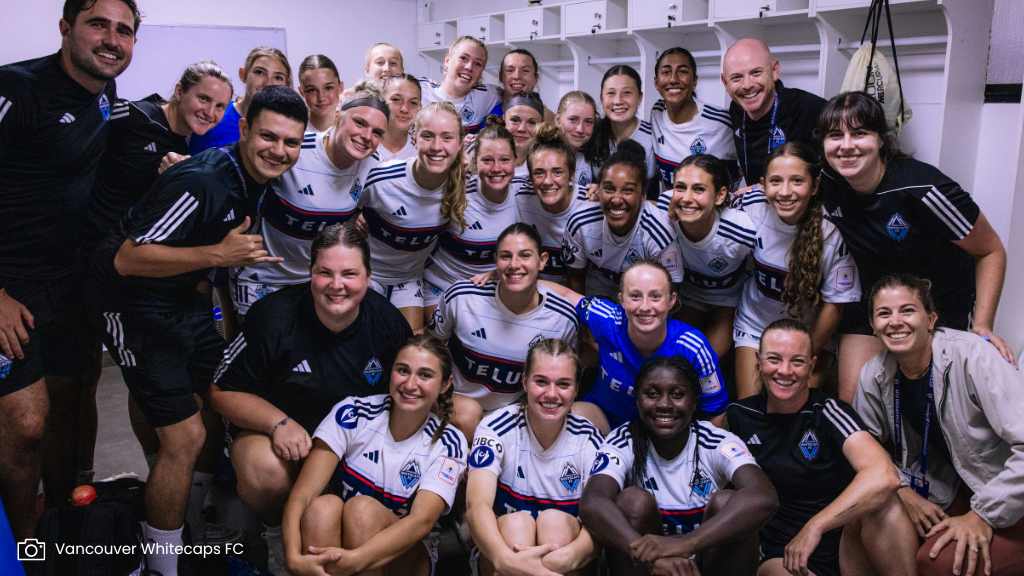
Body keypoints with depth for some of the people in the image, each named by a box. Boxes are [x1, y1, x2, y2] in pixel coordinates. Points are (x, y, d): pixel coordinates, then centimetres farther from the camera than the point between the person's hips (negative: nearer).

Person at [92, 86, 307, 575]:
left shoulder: (254, 178, 1)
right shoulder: (202, 181, -27)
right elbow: (128, 260, -30)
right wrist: (219, 254, -34)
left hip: (186, 300, 9)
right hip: (137, 307, -9)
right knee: (186, 437, -11)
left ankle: (188, 492, 41)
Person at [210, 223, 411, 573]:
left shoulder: (387, 321, -10)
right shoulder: (274, 317, -19)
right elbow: (222, 390, -11)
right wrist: (279, 422, -27)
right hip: (272, 428, -2)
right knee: (267, 473, -36)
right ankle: (275, 530, 3)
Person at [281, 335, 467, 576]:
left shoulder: (448, 443, -10)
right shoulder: (353, 414, -9)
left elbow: (422, 521, -25)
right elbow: (302, 494, -17)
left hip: (403, 554, 0)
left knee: (362, 509, -30)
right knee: (323, 507, -30)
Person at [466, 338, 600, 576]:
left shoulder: (588, 438, -8)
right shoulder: (496, 429, -12)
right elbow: (477, 505, -26)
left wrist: (571, 555, -41)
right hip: (505, 542, -1)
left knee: (555, 520, -29)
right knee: (516, 523, -31)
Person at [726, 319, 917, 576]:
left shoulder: (828, 411, -10)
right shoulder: (740, 415, 0)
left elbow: (885, 477, -27)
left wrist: (814, 527, -28)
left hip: (849, 548, 1)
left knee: (881, 502, -30)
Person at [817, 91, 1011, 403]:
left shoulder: (922, 188, -28)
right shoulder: (825, 182, -17)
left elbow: (991, 251, -14)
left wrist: (982, 327, -17)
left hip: (942, 307, -3)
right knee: (851, 400, -3)